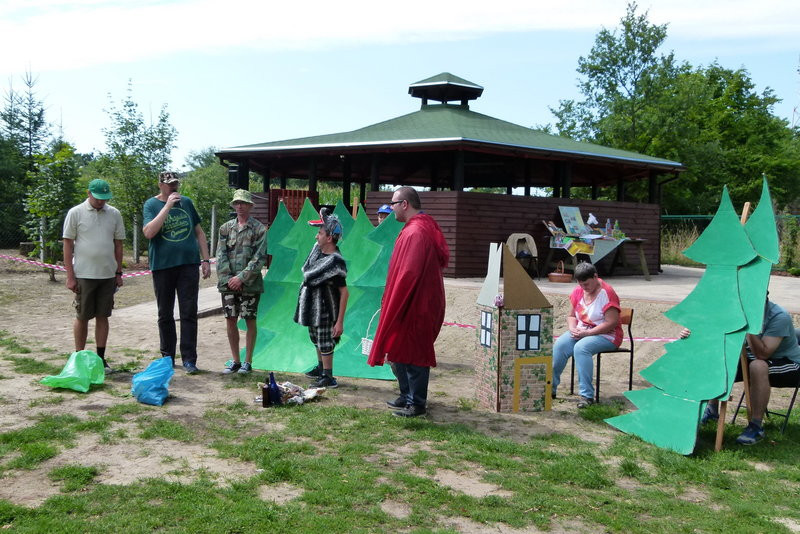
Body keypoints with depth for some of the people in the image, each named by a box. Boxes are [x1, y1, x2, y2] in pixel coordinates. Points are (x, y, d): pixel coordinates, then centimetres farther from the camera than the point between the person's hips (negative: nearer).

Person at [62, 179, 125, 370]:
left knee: (103, 316, 7)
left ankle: (100, 358, 15)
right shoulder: (75, 213, -2)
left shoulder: (114, 214, 7)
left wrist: (119, 272, 9)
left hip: (108, 275, 3)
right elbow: (68, 245, -2)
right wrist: (70, 276, -7)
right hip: (83, 274, -3)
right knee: (82, 317, 5)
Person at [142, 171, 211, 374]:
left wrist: (205, 260, 8)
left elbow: (199, 232, 16)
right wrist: (168, 206, -17)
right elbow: (149, 232, -16)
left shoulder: (186, 202, 11)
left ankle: (189, 359, 3)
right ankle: (168, 356, 22)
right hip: (162, 266, -1)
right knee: (165, 315, 9)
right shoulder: (151, 204, 2)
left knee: (189, 313, -2)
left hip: (188, 265, 1)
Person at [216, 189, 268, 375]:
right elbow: (221, 256, 4)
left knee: (250, 321, 3)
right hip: (228, 282, 3)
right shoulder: (226, 228, 10)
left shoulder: (259, 229, -1)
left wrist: (242, 277, -14)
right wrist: (228, 278, -8)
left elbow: (259, 258, -8)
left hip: (250, 283, -3)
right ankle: (235, 360, 18)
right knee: (230, 320, 6)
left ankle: (248, 362, 13)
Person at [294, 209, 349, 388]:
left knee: (325, 343, 1)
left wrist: (340, 321, -24)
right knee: (316, 340, 22)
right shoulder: (317, 248, -3)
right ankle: (320, 368, 39)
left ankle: (328, 378, 12)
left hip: (325, 309, -9)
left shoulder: (335, 262, -26)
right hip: (312, 306, 9)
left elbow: (344, 293, -24)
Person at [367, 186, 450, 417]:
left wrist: (393, 305, -17)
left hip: (414, 306, -10)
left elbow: (409, 273, -26)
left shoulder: (415, 233, -21)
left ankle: (417, 403, 12)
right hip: (414, 303, 10)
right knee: (402, 351, 18)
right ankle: (408, 396, 30)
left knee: (412, 354, 1)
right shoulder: (425, 227, 12)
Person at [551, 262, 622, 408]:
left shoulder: (607, 293, -14)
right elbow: (571, 316, 16)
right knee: (559, 345, -22)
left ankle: (587, 395, -31)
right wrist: (573, 329, -7)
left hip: (606, 335, -6)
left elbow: (611, 322, -19)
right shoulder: (578, 292, 7)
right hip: (581, 332, 6)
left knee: (581, 347, -35)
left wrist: (587, 333, -22)